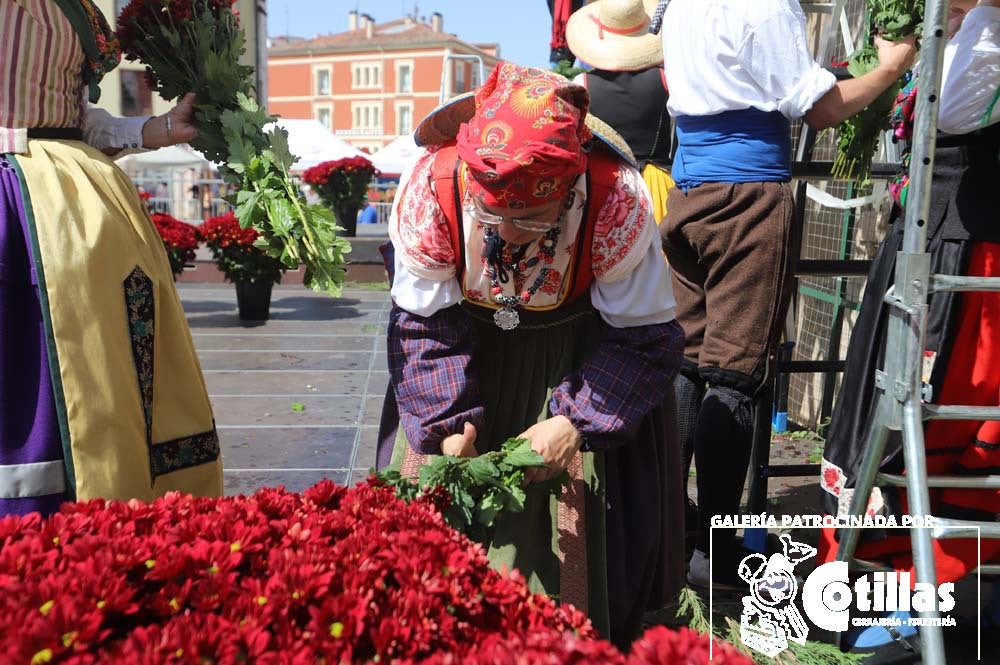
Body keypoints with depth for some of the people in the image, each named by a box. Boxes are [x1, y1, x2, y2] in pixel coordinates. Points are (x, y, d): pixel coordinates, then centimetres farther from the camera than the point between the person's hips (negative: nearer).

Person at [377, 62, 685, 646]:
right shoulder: (430, 189, -29)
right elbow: (423, 324, -16)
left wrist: (574, 422, -30)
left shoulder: (618, 202, -33)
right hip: (469, 341, 2)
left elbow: (645, 336, -21)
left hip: (578, 349, -1)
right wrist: (447, 423, -27)